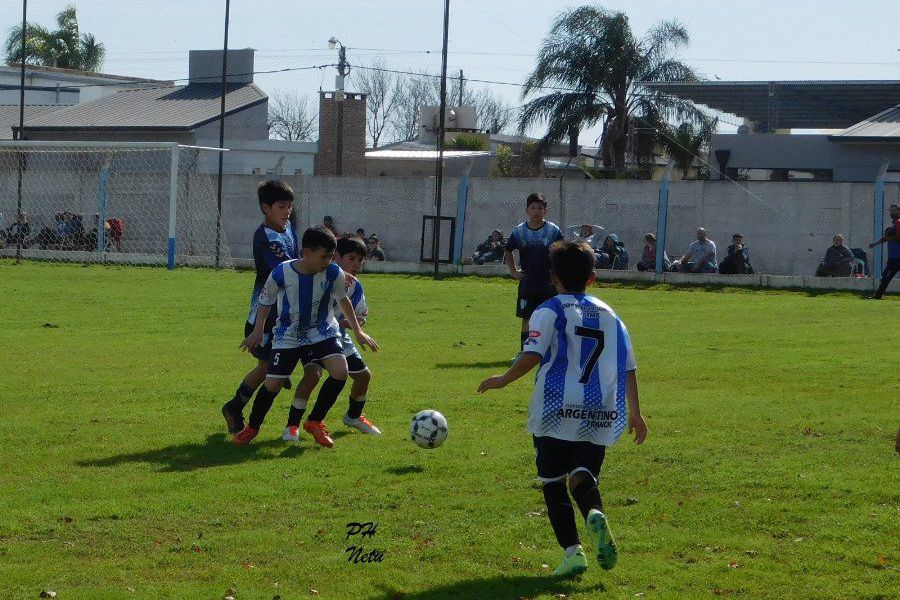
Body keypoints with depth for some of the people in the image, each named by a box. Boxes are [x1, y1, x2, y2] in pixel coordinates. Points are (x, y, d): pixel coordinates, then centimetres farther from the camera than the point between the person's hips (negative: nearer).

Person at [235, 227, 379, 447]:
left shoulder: (333, 273, -16)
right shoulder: (281, 274, -22)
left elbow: (343, 300, 4)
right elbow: (265, 300, -2)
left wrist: (358, 331, 4)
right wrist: (258, 330, -1)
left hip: (323, 332, 2)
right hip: (288, 336, -2)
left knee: (340, 371, -20)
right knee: (272, 384, -7)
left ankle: (315, 422, 0)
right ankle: (252, 428, 21)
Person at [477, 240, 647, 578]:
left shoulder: (549, 311, 1)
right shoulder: (609, 315, 15)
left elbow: (533, 355, -12)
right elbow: (628, 367, 12)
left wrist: (504, 380, 2)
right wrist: (635, 412, 16)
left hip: (556, 411, -3)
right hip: (599, 414, 3)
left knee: (553, 484, 7)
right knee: (583, 477, 6)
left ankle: (572, 550, -6)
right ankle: (595, 514, -29)